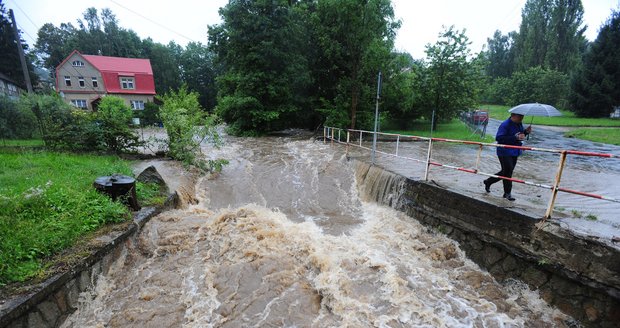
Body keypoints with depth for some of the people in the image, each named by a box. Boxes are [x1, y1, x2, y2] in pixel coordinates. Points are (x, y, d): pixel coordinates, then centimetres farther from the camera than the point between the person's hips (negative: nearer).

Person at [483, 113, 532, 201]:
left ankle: (488, 182, 31)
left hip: (514, 152, 9)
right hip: (505, 153, -9)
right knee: (508, 172, -3)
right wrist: (515, 137, -30)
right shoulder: (505, 125, -18)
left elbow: (520, 135, 20)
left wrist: (526, 132, -1)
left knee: (505, 172, 14)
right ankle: (507, 193, 11)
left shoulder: (519, 124, 9)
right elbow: (499, 138, -26)